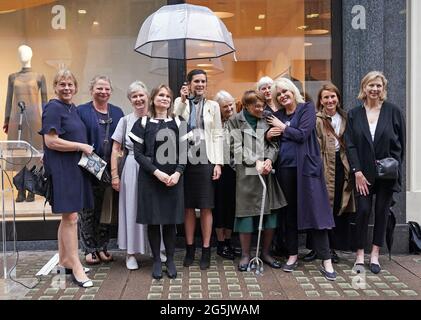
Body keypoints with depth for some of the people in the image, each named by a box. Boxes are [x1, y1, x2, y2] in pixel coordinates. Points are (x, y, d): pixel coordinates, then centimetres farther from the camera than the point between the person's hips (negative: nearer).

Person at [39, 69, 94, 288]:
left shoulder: (73, 109, 15)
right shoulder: (53, 108, -10)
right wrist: (82, 147, -13)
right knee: (71, 217, -6)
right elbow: (51, 141, -18)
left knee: (67, 216, 14)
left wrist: (85, 149, 8)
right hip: (61, 168, -8)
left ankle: (64, 259, 24)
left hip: (75, 167, 9)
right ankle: (75, 266, 1)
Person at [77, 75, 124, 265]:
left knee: (106, 210, 11)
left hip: (110, 169, 4)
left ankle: (102, 248, 23)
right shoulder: (81, 111, -2)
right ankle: (90, 250, 16)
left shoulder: (117, 112, 11)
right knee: (88, 211, 5)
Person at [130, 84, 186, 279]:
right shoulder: (143, 123, 2)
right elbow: (138, 153, -3)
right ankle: (156, 260, 17)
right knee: (153, 220, 3)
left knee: (171, 220, 4)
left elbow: (183, 152, 5)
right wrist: (157, 172, -14)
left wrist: (177, 172, -11)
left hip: (173, 179, 1)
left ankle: (170, 260, 17)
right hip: (150, 178, -1)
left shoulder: (178, 123, 8)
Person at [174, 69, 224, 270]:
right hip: (186, 158, 0)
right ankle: (189, 249, 17)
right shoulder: (180, 102, 8)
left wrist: (218, 163, -3)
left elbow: (218, 136, 6)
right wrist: (183, 100, -12)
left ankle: (206, 251, 9)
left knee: (206, 207, 1)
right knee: (188, 206, 6)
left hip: (206, 159, 0)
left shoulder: (213, 106, 11)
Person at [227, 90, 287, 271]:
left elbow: (273, 144, 9)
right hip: (246, 173, -4)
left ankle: (266, 253, 19)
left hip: (266, 172, 4)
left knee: (270, 212, 4)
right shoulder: (235, 122, 3)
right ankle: (245, 255, 12)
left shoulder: (265, 121, 14)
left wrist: (269, 159, -10)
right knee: (246, 212, -1)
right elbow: (237, 147, -5)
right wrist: (256, 162, -14)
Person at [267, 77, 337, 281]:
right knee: (289, 213, 9)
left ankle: (326, 261, -2)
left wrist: (283, 127, -3)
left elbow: (303, 134, -12)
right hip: (285, 167, 5)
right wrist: (269, 135, -7)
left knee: (315, 211, -6)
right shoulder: (277, 115, 14)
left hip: (305, 167, -4)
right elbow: (273, 141, 14)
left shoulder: (307, 108, 1)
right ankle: (292, 255, 21)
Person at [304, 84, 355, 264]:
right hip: (324, 167, -5)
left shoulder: (345, 118, 12)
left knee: (338, 208, 7)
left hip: (341, 166, 5)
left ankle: (332, 247, 17)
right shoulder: (317, 119, -3)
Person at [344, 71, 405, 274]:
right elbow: (350, 145, -1)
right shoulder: (354, 114, 4)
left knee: (382, 211, 5)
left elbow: (400, 143, 3)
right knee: (363, 210, -3)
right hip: (363, 173, 0)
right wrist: (357, 172, -8)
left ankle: (375, 255, 16)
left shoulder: (393, 112, 2)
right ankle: (360, 255, 9)